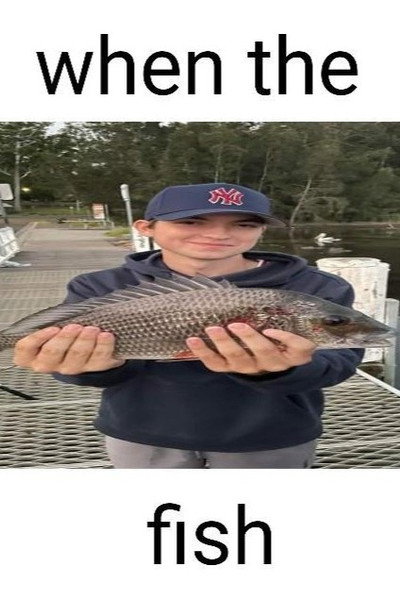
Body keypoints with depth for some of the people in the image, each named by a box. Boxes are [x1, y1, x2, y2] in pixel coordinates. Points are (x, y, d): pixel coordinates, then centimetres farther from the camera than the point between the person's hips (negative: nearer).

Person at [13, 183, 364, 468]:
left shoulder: (316, 289, -13)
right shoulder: (101, 289, -8)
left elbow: (338, 362, -22)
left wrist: (281, 367, -45)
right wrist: (96, 364, -42)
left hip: (269, 439, 0)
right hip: (142, 436, 2)